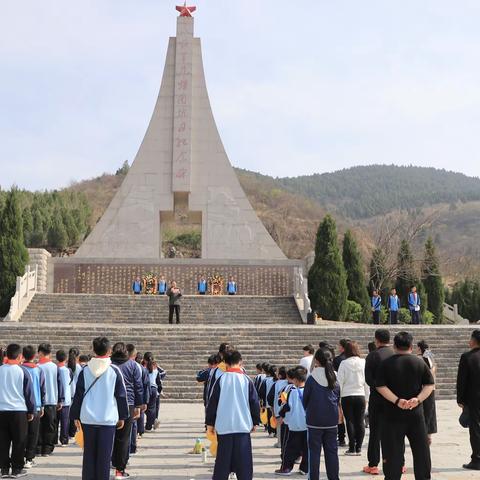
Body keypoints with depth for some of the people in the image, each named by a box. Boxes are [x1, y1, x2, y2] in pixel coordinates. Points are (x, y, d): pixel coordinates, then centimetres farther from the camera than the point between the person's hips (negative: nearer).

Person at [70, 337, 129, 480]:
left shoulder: (85, 370, 1)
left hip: (88, 418, 2)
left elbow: (78, 394, 4)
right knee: (104, 455, 3)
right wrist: (122, 417, 10)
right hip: (108, 419, -2)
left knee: (89, 454, 11)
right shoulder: (114, 370, -4)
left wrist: (76, 416, 13)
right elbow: (121, 395, 0)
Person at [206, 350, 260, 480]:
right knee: (244, 462, 5)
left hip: (224, 426, 0)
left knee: (222, 461, 8)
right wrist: (255, 422, 15)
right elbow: (255, 403, 3)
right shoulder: (246, 380, -1)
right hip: (243, 426, 0)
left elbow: (212, 402, 1)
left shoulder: (221, 380, -2)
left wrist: (210, 423, 10)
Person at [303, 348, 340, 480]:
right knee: (332, 451, 10)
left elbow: (305, 400, -1)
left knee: (314, 452, 3)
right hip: (332, 420, 3)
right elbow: (338, 399, 12)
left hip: (314, 421, -3)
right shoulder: (335, 379, 1)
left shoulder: (311, 379, -10)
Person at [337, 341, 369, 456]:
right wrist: (366, 397, 14)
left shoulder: (344, 363, -6)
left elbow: (340, 381, -4)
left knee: (350, 422, 3)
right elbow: (367, 382, 5)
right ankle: (358, 448, 8)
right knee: (360, 422, 7)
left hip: (347, 396, -2)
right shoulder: (363, 363, 0)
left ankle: (352, 448, 3)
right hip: (361, 395, 2)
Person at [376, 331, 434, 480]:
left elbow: (380, 386, -12)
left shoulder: (386, 364, -3)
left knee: (393, 452, 4)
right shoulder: (420, 362, 3)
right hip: (416, 413, 2)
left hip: (393, 414, -1)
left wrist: (396, 400, -15)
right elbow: (430, 385, -3)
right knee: (421, 450, 12)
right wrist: (418, 399, -12)